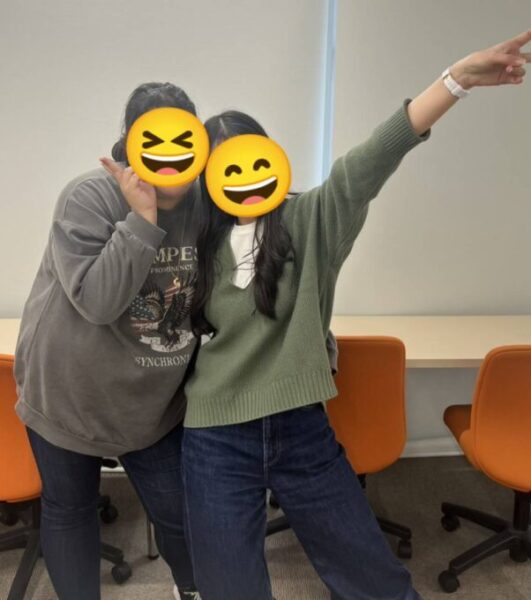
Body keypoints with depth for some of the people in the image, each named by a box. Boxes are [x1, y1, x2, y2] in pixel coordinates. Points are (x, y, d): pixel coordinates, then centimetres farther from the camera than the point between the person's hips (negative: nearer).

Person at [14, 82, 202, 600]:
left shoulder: (202, 204, -6)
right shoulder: (88, 198, -19)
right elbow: (97, 300, -31)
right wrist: (143, 217, -33)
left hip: (154, 402, 3)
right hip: (67, 393, -2)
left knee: (179, 513, 11)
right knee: (69, 513, 16)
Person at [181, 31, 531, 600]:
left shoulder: (310, 221, -4)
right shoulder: (198, 244, 4)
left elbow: (369, 162, -18)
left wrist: (458, 78, -30)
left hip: (302, 432, -1)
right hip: (216, 442, 2)